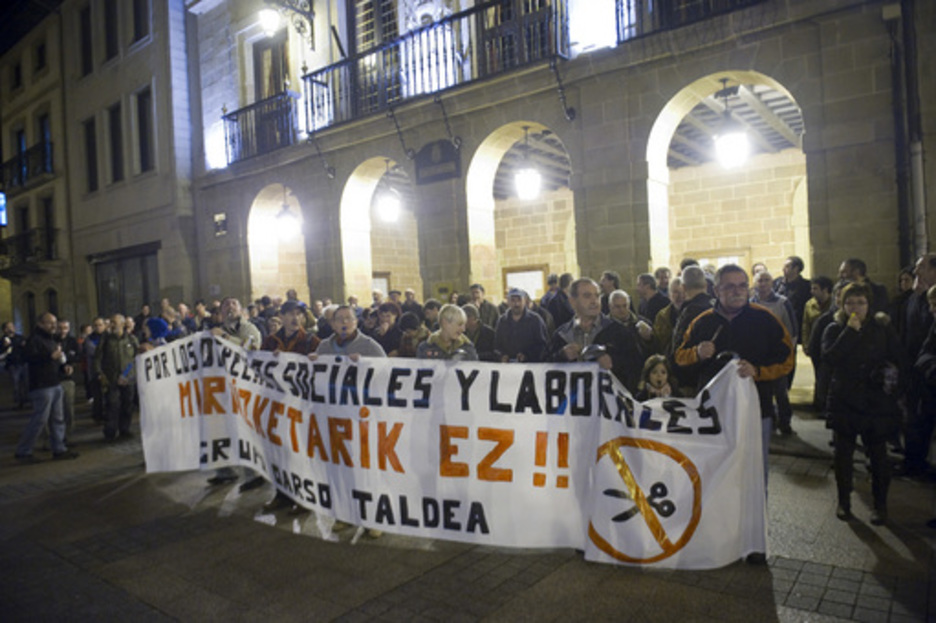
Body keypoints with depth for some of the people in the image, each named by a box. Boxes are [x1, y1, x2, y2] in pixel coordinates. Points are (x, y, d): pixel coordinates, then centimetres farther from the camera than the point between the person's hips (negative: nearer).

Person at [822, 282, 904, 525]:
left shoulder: (883, 329, 4)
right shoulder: (834, 330, 2)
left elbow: (897, 361, 5)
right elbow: (829, 357, -16)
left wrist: (885, 373, -14)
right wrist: (850, 331, -18)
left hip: (877, 402, 0)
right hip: (844, 401, 0)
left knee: (878, 453, 5)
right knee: (843, 452, 7)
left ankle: (880, 504, 19)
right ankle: (843, 501, 21)